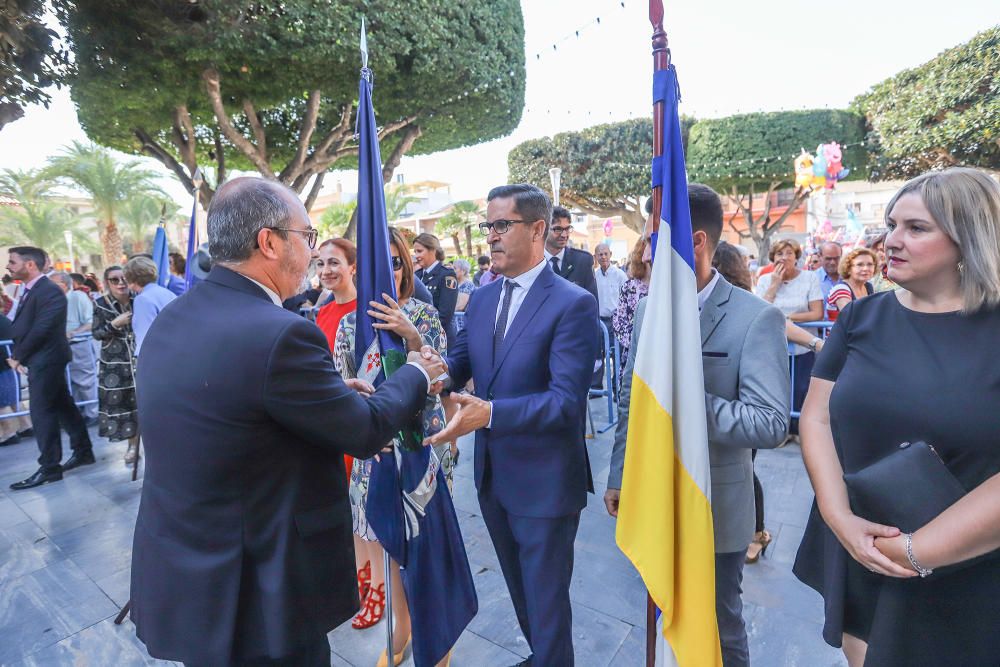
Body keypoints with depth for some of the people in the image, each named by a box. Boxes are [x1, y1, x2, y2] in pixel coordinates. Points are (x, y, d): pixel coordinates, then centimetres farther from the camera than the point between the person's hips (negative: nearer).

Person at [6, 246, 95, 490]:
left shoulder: (49, 291, -18)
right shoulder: (31, 290, 12)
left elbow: (40, 330, -21)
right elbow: (22, 327, 11)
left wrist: (17, 357, -12)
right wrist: (18, 354, -2)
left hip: (45, 360, -9)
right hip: (43, 360, 9)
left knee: (42, 413, -3)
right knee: (63, 407, 14)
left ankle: (49, 467, 7)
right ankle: (83, 451, 24)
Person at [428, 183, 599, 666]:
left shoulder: (573, 304, -18)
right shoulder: (482, 298, 4)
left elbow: (567, 400, -25)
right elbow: (455, 369, 3)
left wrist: (491, 413, -37)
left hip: (544, 482, -7)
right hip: (493, 476, 7)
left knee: (545, 597, 13)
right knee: (520, 589, 27)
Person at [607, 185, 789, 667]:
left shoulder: (756, 318, -17)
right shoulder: (649, 307, -1)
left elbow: (771, 424, -21)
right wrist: (619, 476, 8)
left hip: (715, 506, -4)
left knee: (719, 624, 20)